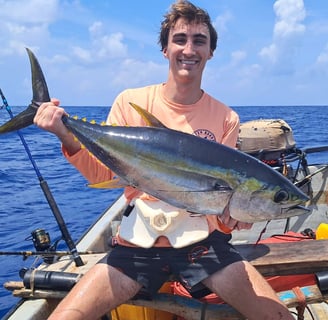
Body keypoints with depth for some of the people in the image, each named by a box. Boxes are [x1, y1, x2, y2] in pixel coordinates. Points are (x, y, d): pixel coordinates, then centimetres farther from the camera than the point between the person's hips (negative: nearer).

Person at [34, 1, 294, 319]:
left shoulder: (225, 118, -2)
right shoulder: (130, 102, -2)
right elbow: (101, 173, -1)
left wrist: (233, 212, -20)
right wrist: (67, 137, -18)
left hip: (202, 241, 1)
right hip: (138, 242, 0)